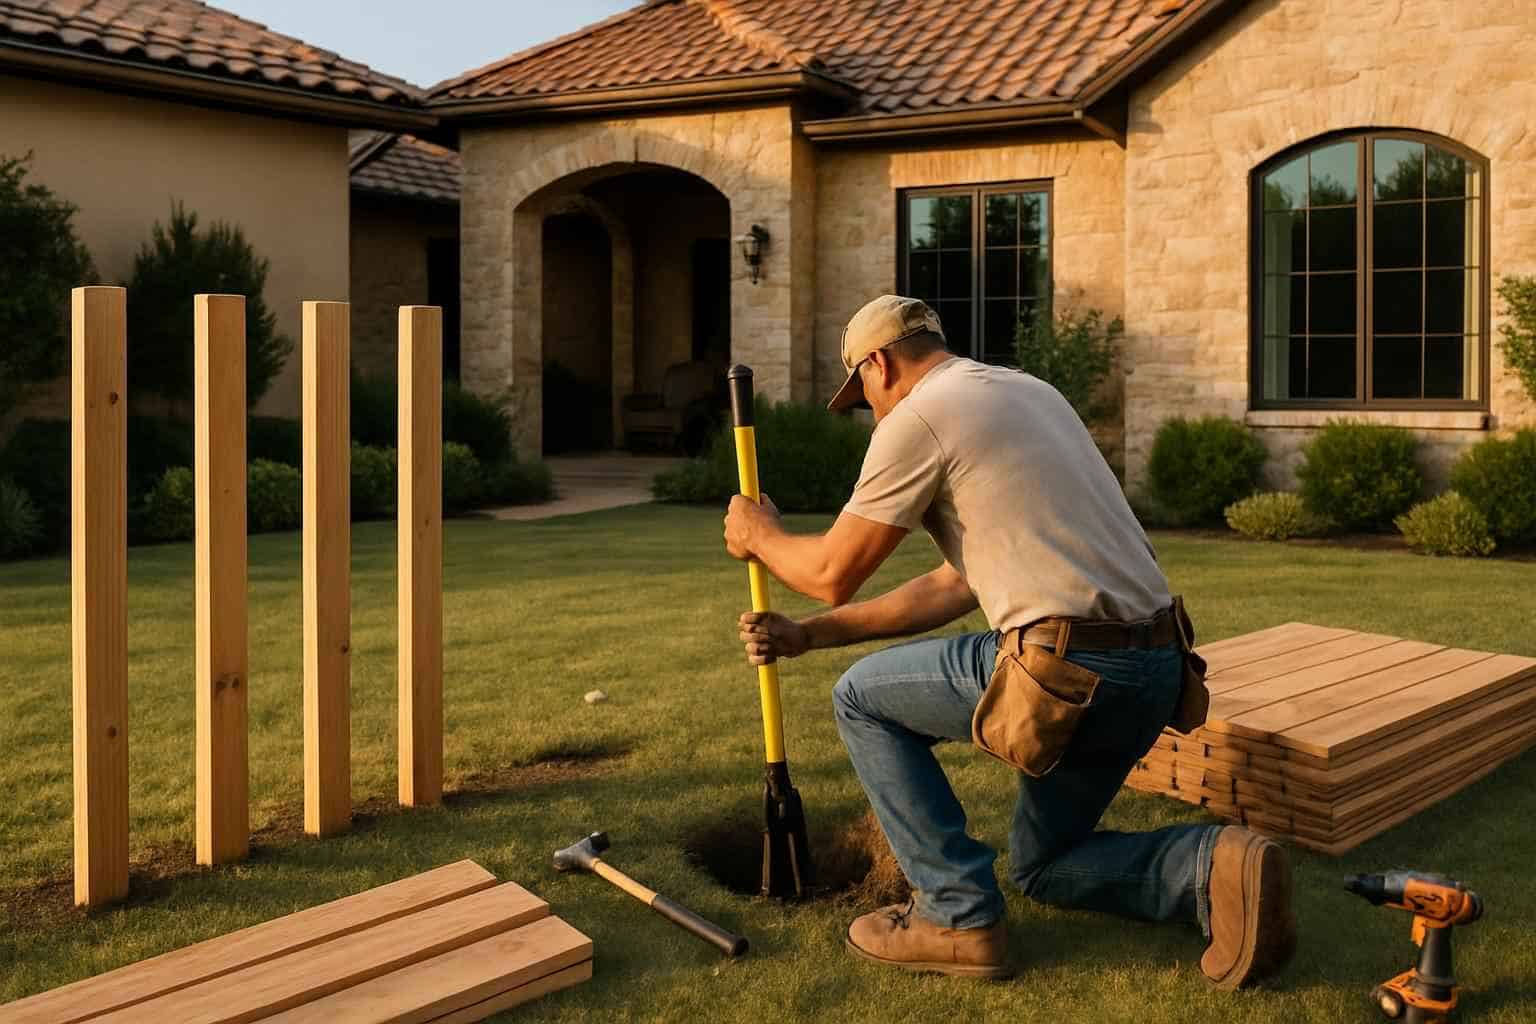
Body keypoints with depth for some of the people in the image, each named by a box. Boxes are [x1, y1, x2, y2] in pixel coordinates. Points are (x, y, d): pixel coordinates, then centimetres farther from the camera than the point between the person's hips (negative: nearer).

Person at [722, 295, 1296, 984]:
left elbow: (833, 574, -1)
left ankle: (958, 917, 10)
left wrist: (760, 536, 21)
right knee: (1042, 866, 25)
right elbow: (958, 586, 23)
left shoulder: (917, 418, -5)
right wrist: (809, 635, 23)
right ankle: (1217, 869, 3)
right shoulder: (1029, 392, 23)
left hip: (1070, 671, -9)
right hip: (1155, 669, 9)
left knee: (862, 697, 12)